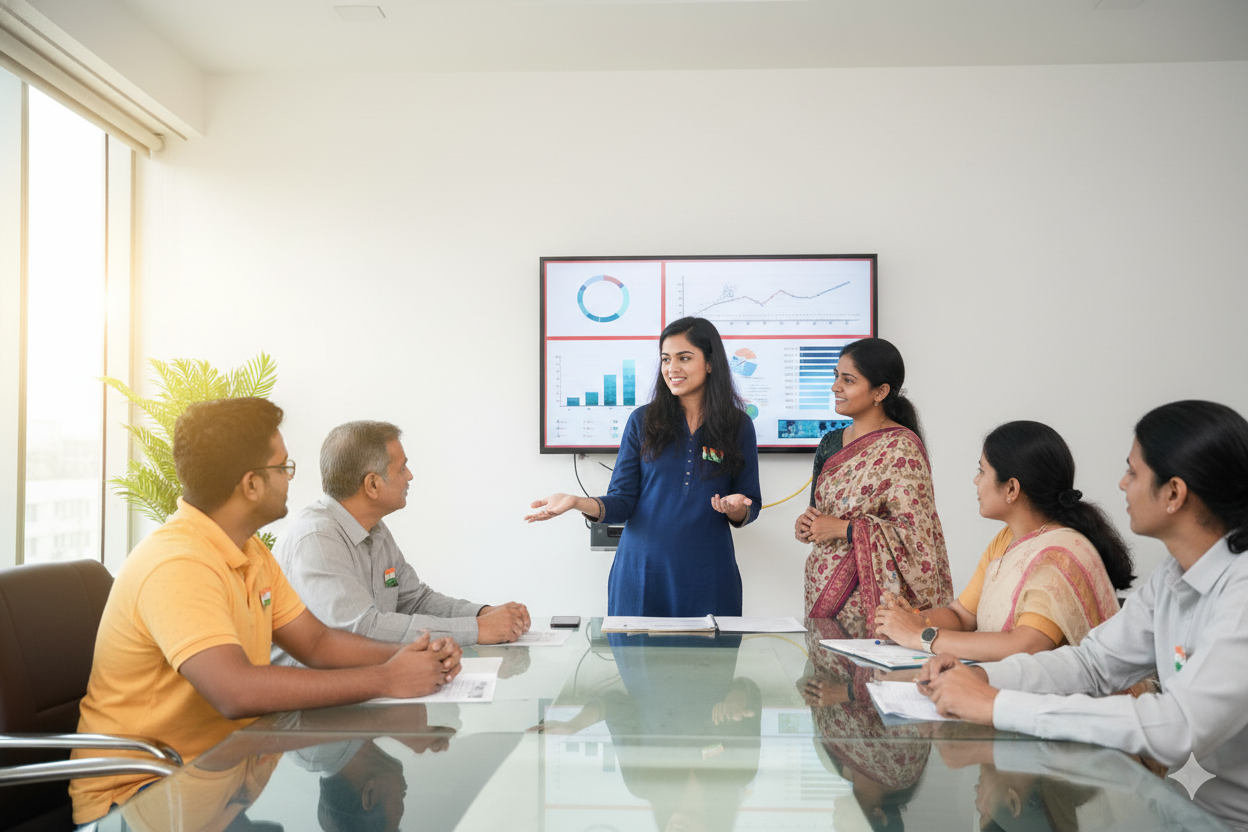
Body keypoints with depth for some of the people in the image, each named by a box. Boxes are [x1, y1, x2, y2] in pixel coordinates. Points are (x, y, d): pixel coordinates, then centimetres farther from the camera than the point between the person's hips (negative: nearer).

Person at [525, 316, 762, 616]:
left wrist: (735, 508, -16)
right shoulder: (643, 421, 1)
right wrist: (577, 502, -16)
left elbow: (750, 509, 6)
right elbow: (622, 502, 0)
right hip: (642, 572, 0)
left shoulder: (738, 426, 2)